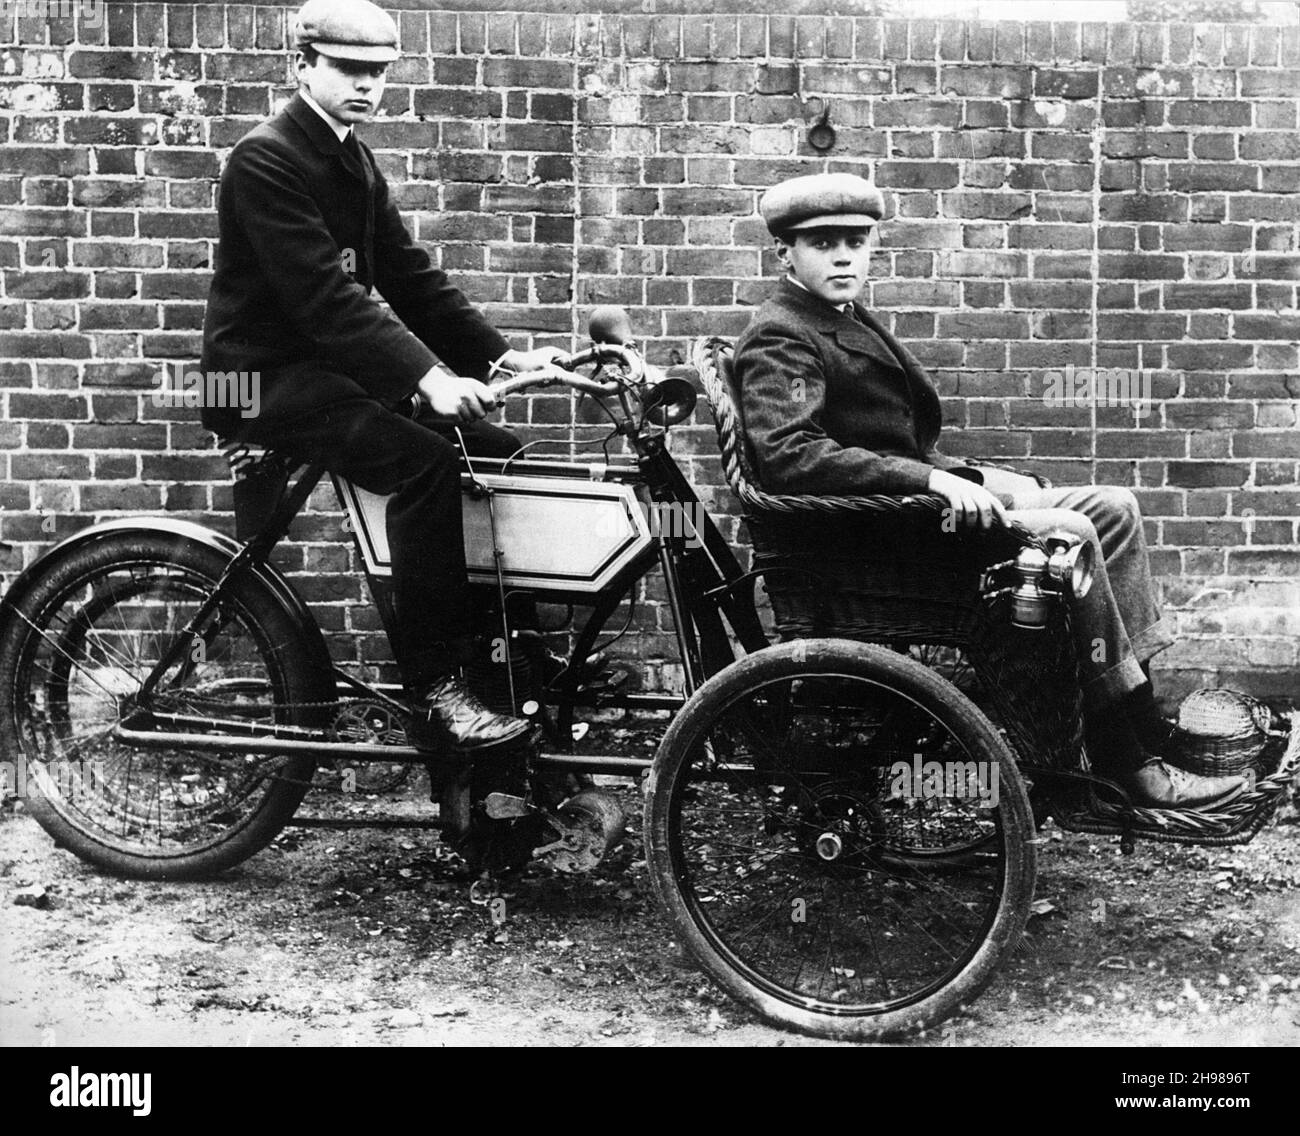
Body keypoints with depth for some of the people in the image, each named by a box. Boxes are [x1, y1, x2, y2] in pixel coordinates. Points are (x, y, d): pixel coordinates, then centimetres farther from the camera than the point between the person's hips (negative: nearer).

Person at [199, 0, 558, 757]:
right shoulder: (266, 160, -15)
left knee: (501, 455, 1)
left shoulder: (356, 163, 13)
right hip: (268, 377, -9)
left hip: (331, 363, 9)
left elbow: (410, 276, 9)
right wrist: (425, 375, -34)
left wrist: (501, 355, -3)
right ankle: (434, 693, -25)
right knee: (425, 462, -29)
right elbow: (324, 292, -26)